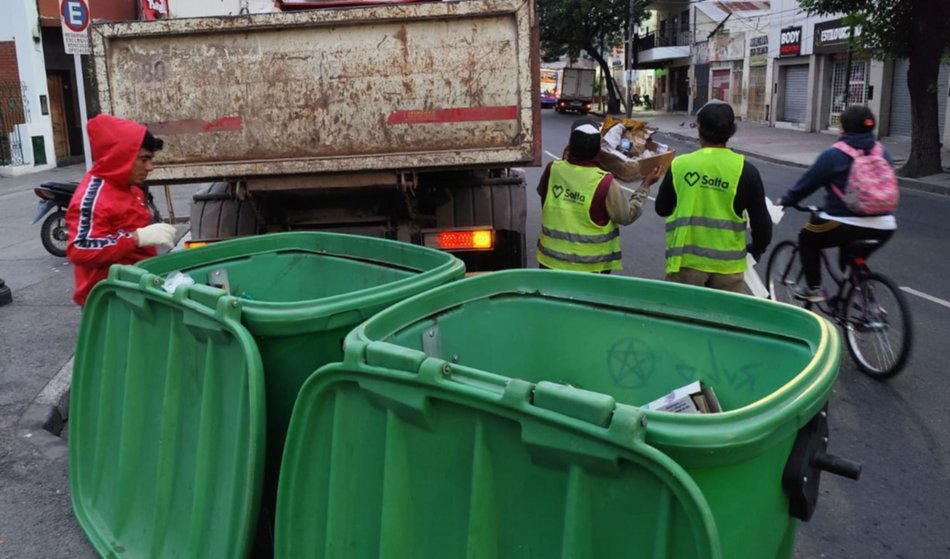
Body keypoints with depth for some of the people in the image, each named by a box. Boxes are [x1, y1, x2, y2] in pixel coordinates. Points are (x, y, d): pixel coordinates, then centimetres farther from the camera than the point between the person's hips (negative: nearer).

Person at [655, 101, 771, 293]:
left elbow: (662, 209, 9)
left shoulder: (679, 165, -5)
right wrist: (757, 249, 16)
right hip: (727, 262, 0)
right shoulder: (745, 170, -7)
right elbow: (761, 221, -2)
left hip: (686, 259, 0)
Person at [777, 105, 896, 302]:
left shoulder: (833, 155, -8)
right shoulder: (882, 152, 7)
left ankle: (813, 289, 17)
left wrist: (786, 200, 15)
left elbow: (807, 182, -1)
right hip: (883, 228, 5)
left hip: (844, 225, -5)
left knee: (807, 239, 21)